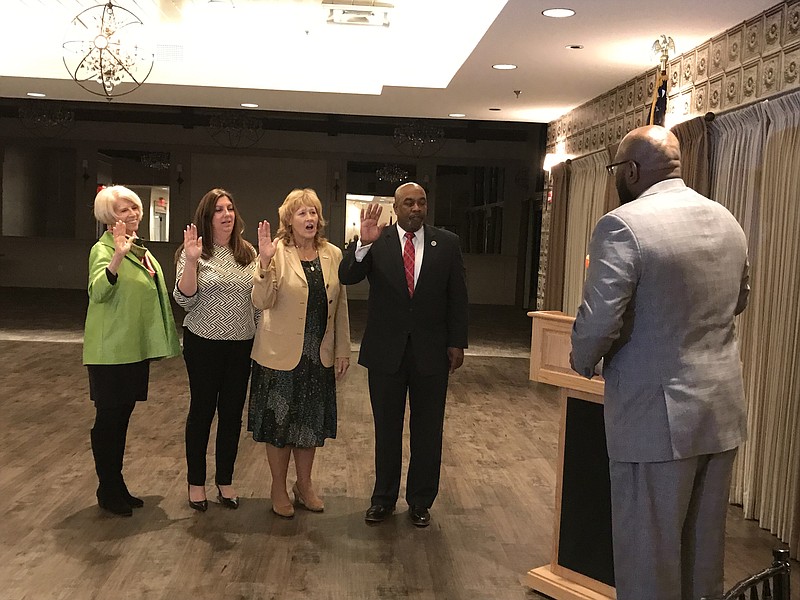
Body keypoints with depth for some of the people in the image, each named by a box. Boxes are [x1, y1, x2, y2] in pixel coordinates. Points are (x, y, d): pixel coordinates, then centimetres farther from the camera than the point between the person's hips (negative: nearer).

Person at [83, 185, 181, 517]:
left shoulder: (140, 249, 13)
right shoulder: (103, 249, -13)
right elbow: (98, 291, -31)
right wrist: (118, 256, -45)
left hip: (136, 349, 8)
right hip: (111, 350, -8)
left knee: (122, 416, 15)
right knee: (109, 418, 2)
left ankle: (117, 486, 26)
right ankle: (108, 491, 15)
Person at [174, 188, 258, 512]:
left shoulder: (248, 253, 5)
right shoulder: (195, 253, -6)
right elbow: (185, 301, -13)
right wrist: (191, 261, -23)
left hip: (241, 344, 4)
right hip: (204, 344, -3)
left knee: (232, 412, 10)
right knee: (202, 410, 7)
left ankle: (225, 480, 26)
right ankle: (196, 481, 23)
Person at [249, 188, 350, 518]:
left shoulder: (333, 254, 4)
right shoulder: (277, 252, -10)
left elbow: (340, 305, 8)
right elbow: (262, 302, -20)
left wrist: (343, 350, 7)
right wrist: (264, 263, -34)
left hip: (320, 355, 4)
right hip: (281, 354, -4)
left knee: (311, 423, 15)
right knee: (279, 421, 8)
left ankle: (304, 485, 33)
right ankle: (278, 489, 27)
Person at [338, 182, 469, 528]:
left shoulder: (447, 244, 1)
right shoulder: (376, 243, -2)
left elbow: (457, 297, 3)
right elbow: (346, 277, -14)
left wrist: (457, 342, -1)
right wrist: (363, 244, -30)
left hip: (431, 351, 1)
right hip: (386, 350, 0)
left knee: (427, 430, 10)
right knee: (386, 428, 12)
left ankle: (420, 501, 25)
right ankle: (383, 499, 27)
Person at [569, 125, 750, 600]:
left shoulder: (623, 225, -16)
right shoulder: (728, 222, 7)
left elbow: (598, 322, -19)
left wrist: (584, 364, 0)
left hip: (657, 416, -7)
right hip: (724, 411, 7)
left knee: (650, 556, 7)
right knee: (705, 551, 20)